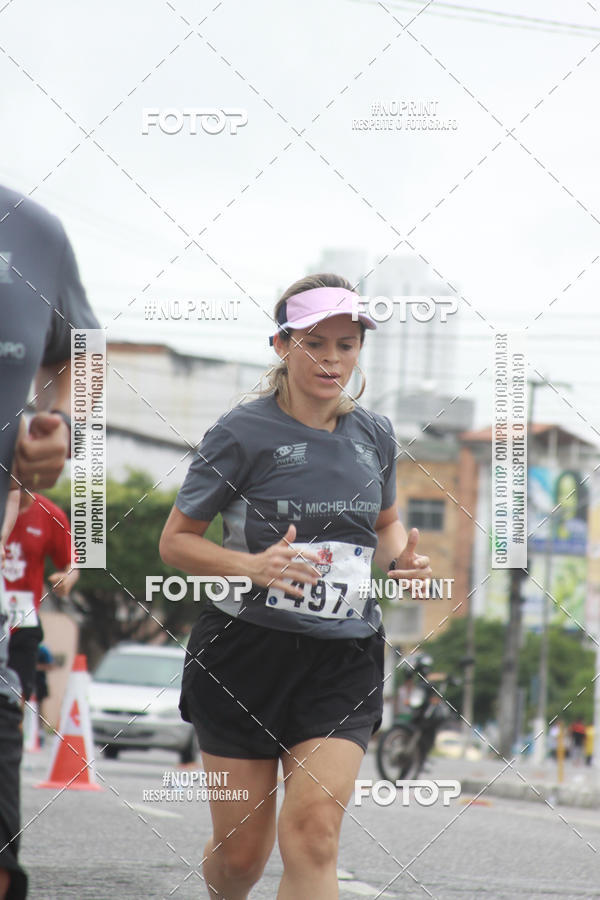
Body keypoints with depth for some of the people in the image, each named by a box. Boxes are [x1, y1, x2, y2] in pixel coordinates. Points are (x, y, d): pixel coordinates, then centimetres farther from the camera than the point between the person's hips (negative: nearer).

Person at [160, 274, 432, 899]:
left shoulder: (374, 435, 7)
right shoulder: (242, 433, -7)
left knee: (313, 833, -16)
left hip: (344, 660, 3)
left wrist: (401, 556, 2)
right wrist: (254, 565, -21)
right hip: (245, 652, -2)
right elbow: (175, 542, -3)